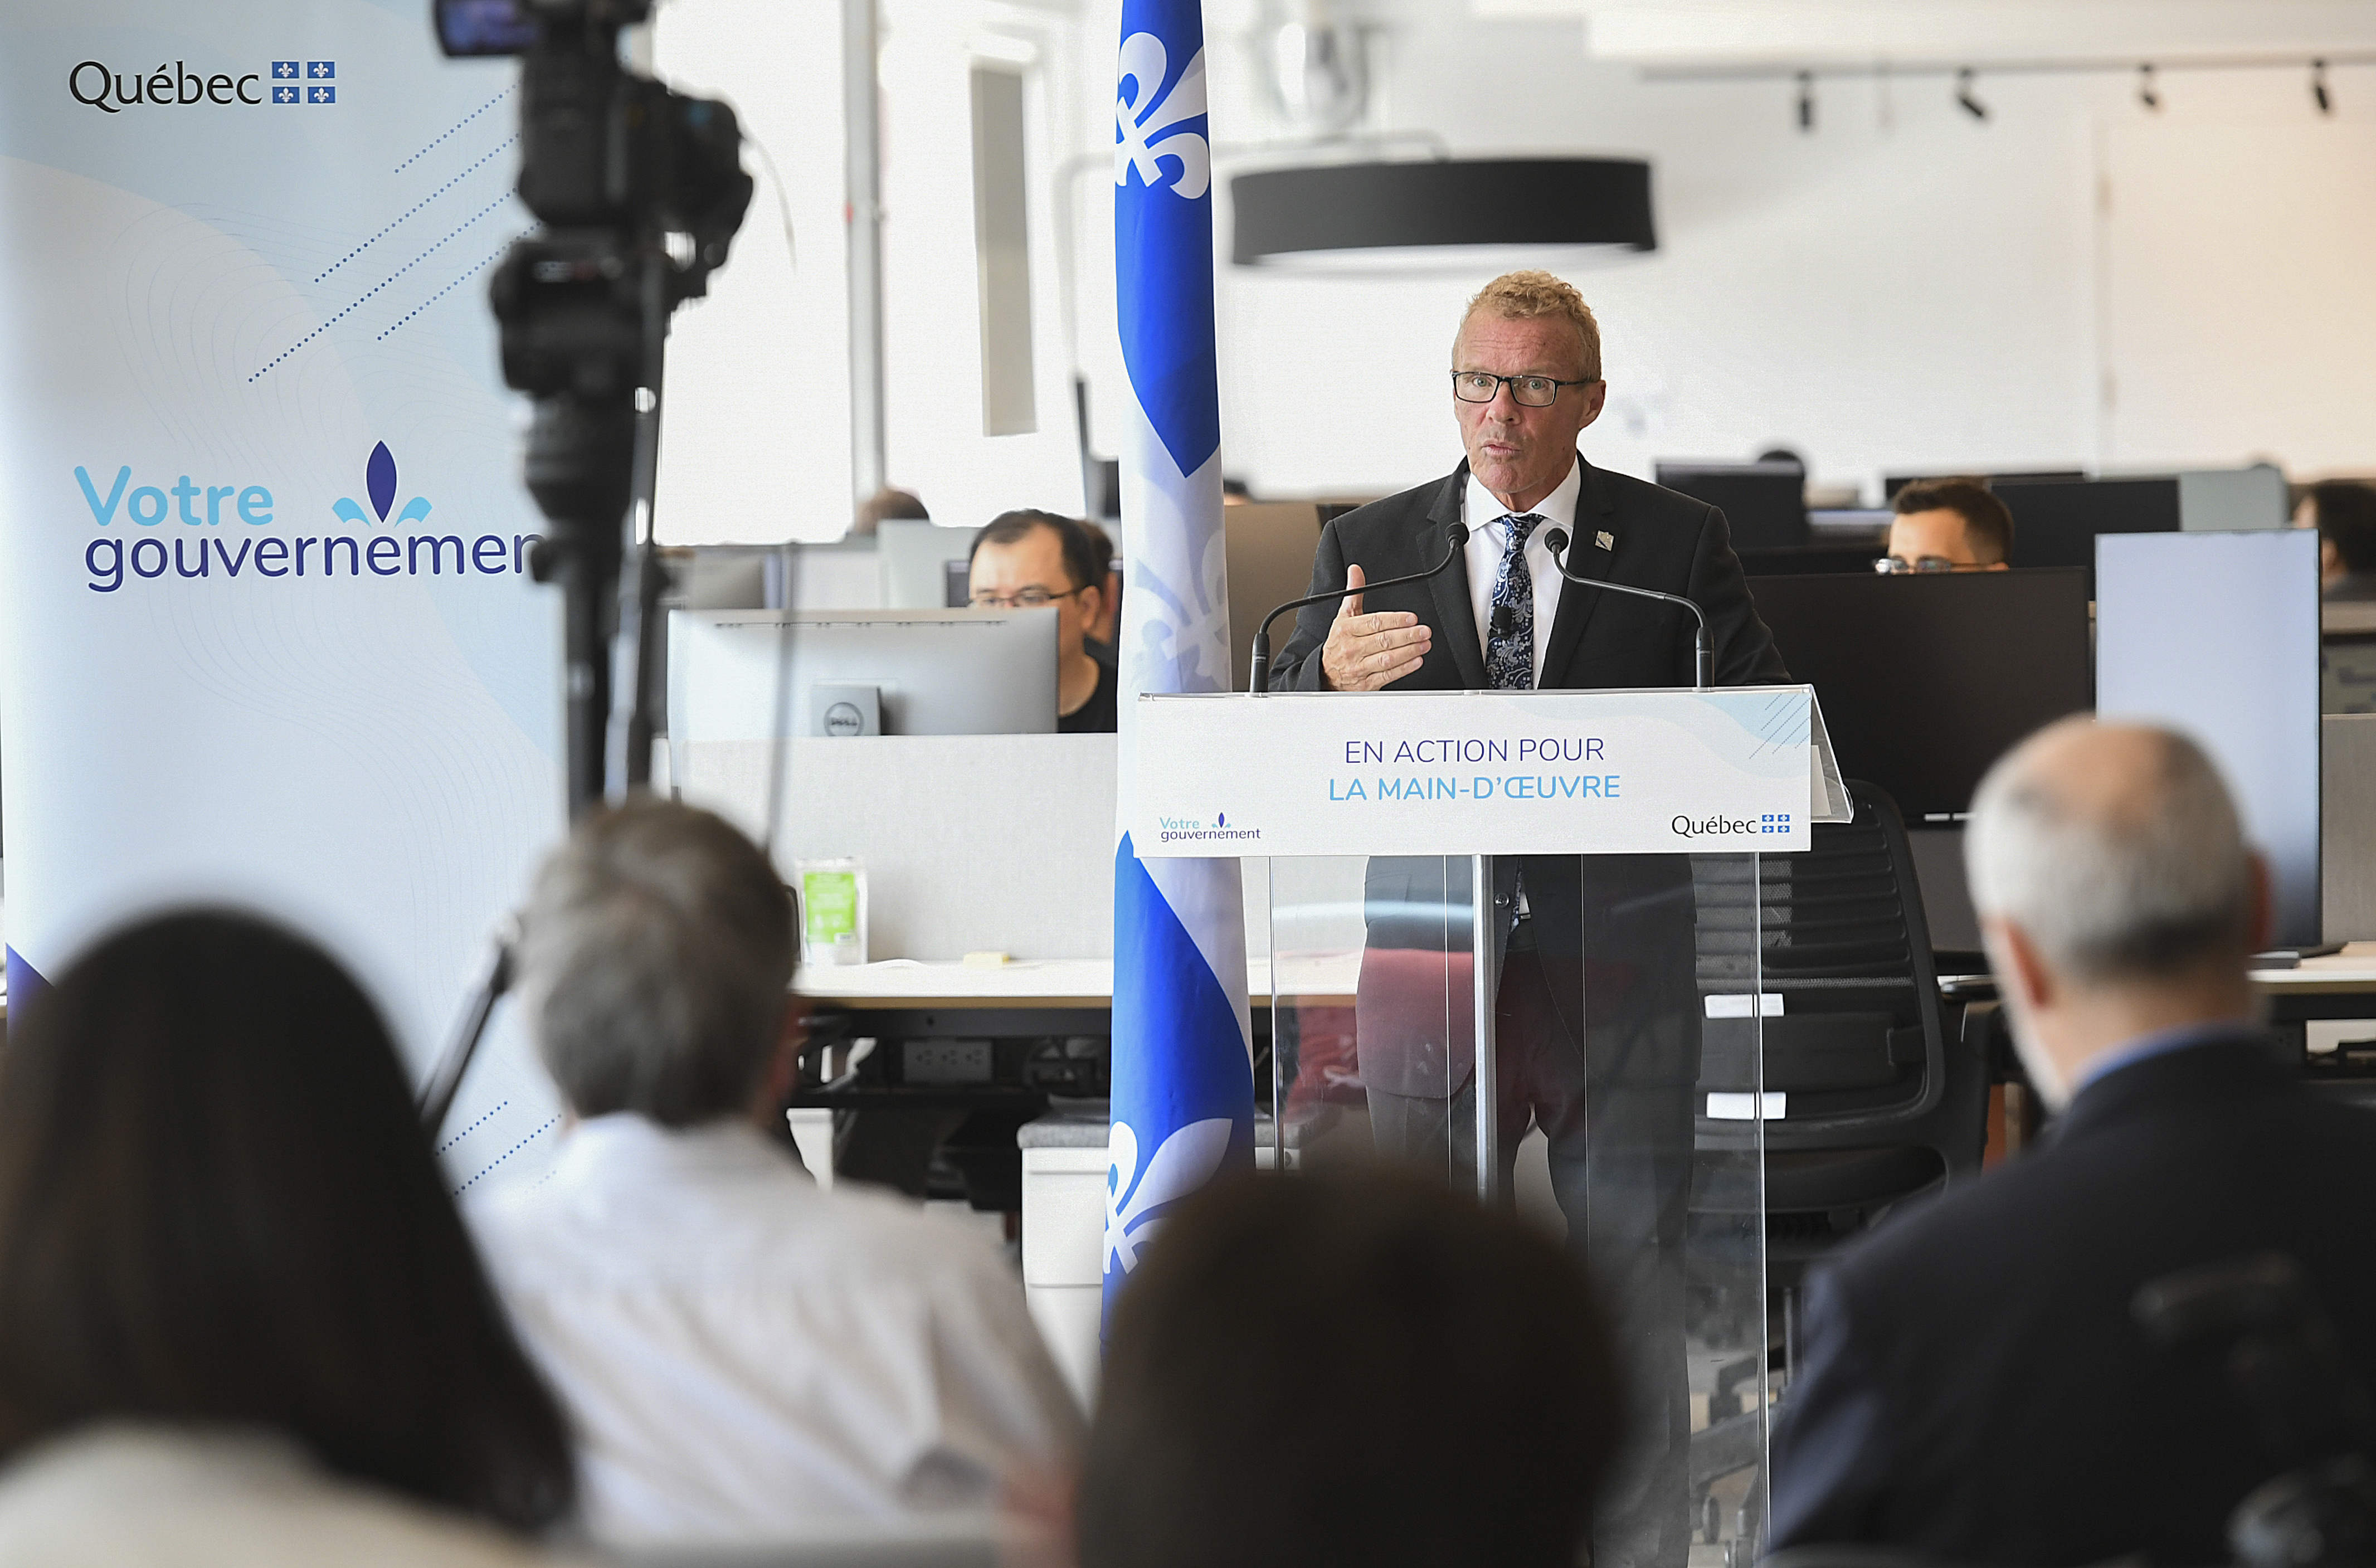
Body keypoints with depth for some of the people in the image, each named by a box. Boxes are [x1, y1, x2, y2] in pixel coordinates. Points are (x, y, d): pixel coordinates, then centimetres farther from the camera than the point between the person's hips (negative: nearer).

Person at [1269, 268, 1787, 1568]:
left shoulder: (1678, 546, 7)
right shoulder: (1369, 548, 9)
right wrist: (1332, 678, -19)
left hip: (1617, 967, -1)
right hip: (1431, 961, 1)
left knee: (1634, 1291, 0)